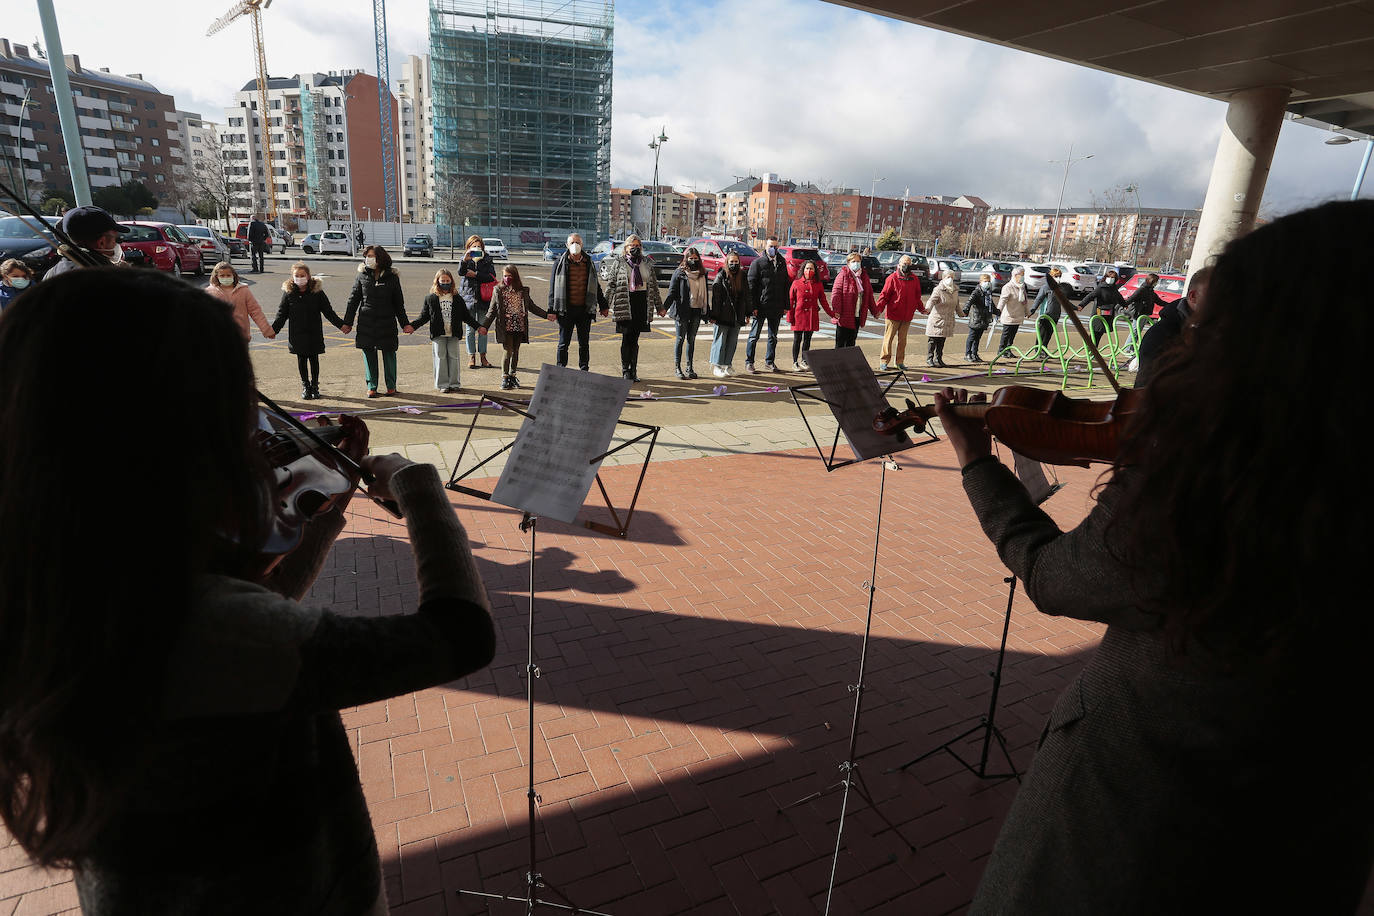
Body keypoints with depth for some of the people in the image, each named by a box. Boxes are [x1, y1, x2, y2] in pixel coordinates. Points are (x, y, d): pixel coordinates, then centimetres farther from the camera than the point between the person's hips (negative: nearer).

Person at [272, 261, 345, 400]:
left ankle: (315, 385, 21)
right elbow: (282, 313, 4)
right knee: (301, 359, 8)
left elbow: (328, 311, 2)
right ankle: (305, 385, 20)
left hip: (314, 333, -1)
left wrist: (340, 324, -5)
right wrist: (274, 329, -3)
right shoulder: (288, 292, -1)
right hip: (297, 334, 1)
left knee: (314, 359, 7)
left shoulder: (317, 291, -4)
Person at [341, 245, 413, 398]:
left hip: (387, 322, -1)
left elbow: (398, 303, 6)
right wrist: (347, 322, 5)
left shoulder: (392, 277, 0)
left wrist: (405, 323, 4)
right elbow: (353, 300, 7)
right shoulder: (362, 276, 3)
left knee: (389, 353, 5)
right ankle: (371, 387, 14)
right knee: (369, 354, 4)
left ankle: (391, 386, 18)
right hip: (366, 323, 1)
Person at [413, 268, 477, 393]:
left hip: (454, 335, 1)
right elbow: (424, 316, 4)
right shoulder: (430, 298, 3)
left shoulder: (458, 299, 6)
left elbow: (466, 316, 11)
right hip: (438, 335, -1)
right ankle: (443, 384, 9)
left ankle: (454, 383, 14)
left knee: (454, 357, 4)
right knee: (440, 358, 2)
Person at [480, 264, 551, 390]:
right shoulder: (498, 290, 0)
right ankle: (504, 378, 5)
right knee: (508, 352, -6)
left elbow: (531, 307, 19)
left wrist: (546, 315, 16)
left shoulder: (523, 291, 8)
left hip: (520, 327, 3)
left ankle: (512, 375, 23)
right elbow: (492, 310, 1)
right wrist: (484, 326, -5)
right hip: (506, 327, -3)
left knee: (515, 352, 10)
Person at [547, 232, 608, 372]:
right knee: (564, 343, 3)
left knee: (584, 343, 9)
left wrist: (603, 306, 18)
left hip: (585, 309, 3)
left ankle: (584, 370, 19)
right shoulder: (560, 263, 1)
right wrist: (552, 309, -5)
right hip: (566, 309, -2)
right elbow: (553, 286, 1)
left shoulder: (589, 263, 10)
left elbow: (596, 286, 19)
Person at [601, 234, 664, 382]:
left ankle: (633, 371, 14)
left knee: (635, 339, 7)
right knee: (626, 338, -5)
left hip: (642, 303, 3)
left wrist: (659, 306, 17)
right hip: (624, 304, -3)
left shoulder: (647, 264, 14)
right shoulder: (618, 263, 4)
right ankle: (625, 371, 3)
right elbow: (610, 285, 2)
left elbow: (654, 286, 17)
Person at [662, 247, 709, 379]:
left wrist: (707, 311, 17)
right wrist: (664, 307, -19)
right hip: (682, 311, -4)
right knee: (680, 339, 0)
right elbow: (672, 292, -6)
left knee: (691, 339, 9)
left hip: (696, 311, 4)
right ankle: (677, 368, 5)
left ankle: (689, 367, 15)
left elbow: (705, 293, 19)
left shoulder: (702, 274, 12)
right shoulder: (679, 273, -3)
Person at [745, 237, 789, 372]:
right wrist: (753, 306, -14)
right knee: (754, 336, 2)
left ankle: (769, 362, 21)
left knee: (773, 337, 11)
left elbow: (786, 285, 14)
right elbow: (751, 285, -7)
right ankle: (749, 362, 11)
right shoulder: (757, 263, -3)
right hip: (760, 307, -4)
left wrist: (786, 305, 6)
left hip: (776, 308, 5)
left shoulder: (782, 263, 11)